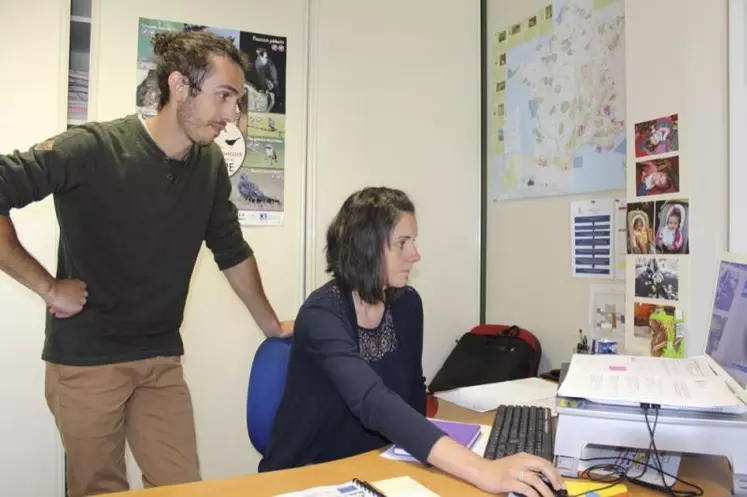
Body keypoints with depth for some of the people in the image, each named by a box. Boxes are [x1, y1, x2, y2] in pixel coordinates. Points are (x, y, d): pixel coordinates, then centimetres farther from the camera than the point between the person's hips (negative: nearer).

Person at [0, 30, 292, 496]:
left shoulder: (211, 164, 1)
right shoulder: (92, 148, -16)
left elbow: (232, 250, 12)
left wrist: (272, 325, 18)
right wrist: (48, 286, -14)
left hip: (162, 361, 5)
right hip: (87, 360, -4)